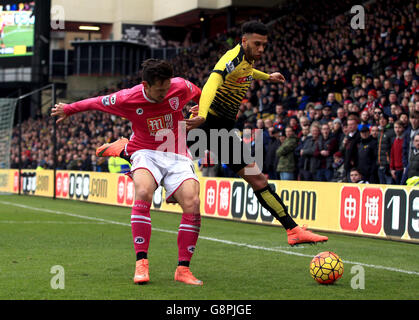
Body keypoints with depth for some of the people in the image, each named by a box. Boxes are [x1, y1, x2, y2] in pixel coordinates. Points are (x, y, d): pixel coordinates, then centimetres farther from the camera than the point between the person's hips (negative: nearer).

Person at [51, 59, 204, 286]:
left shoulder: (181, 87, -8)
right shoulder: (128, 99, -13)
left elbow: (199, 95, 17)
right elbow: (96, 103, 5)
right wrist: (68, 110, 19)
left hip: (177, 156, 2)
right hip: (146, 153, -2)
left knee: (192, 203, -24)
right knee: (143, 192, -34)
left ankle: (183, 269, -13)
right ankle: (141, 263, -27)